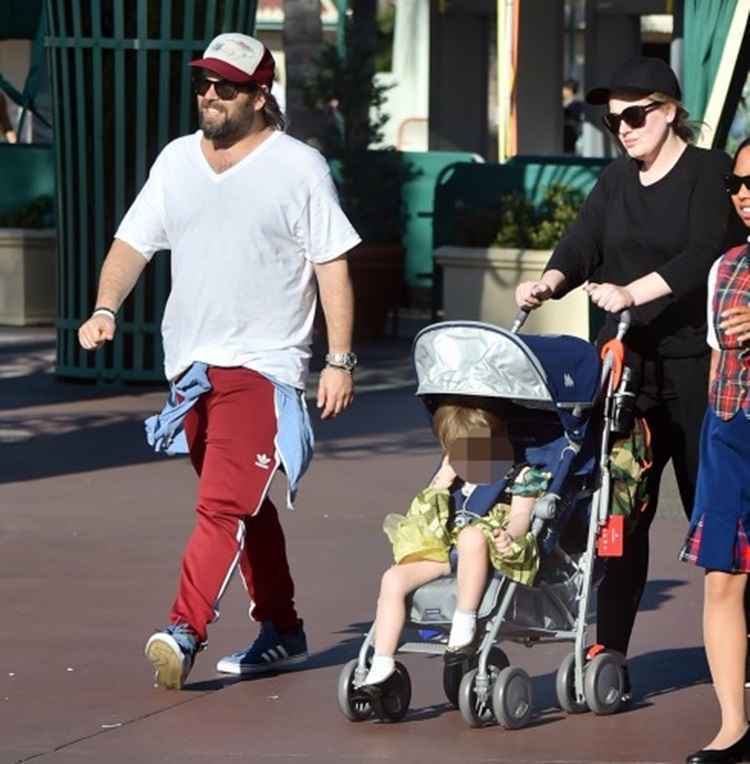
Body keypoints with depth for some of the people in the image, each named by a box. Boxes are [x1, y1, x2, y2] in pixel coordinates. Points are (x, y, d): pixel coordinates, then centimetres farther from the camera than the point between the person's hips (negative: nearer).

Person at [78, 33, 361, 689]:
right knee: (245, 506, 14)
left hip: (262, 366, -6)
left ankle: (186, 631, -26)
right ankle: (281, 631, 24)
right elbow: (134, 242, 11)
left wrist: (340, 361, -9)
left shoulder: (299, 167, -3)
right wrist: (106, 309, -7)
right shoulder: (178, 160, 12)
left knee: (224, 506, -17)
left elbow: (333, 265, -4)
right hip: (191, 364, 6)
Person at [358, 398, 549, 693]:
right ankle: (381, 665, -19)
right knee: (393, 578, -18)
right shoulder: (451, 476, 23)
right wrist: (441, 483, 5)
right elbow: (424, 514, 21)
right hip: (442, 548, 6)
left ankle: (464, 624, -36)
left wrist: (508, 537, -31)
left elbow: (520, 518, -9)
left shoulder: (520, 475, 6)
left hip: (490, 555, -6)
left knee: (472, 535, -42)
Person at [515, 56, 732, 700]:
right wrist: (549, 282, -18)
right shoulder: (617, 181, 15)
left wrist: (632, 292, -30)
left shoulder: (711, 172, -4)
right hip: (628, 365, 5)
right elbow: (582, 245, 3)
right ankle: (609, 656, 1)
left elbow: (704, 255, -18)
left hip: (696, 365, -5)